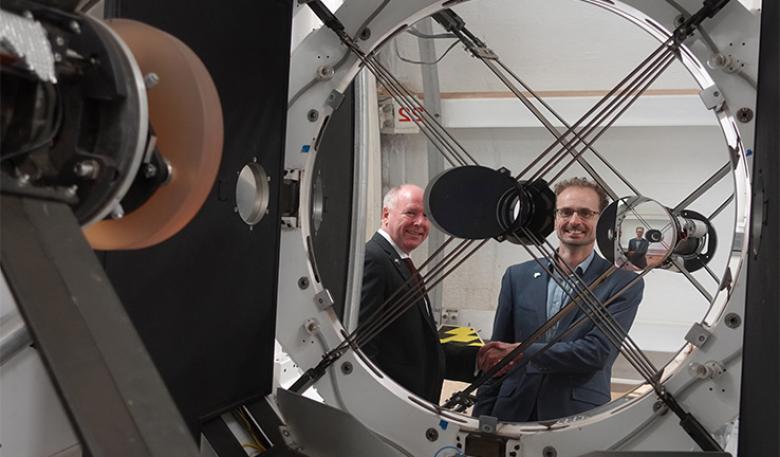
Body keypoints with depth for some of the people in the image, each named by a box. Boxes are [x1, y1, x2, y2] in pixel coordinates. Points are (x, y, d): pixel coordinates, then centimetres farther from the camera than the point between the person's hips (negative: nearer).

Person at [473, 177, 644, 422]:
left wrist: (522, 352, -15)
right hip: (513, 414, 3)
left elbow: (598, 352, -15)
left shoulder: (624, 283, -4)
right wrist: (482, 420, 5)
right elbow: (493, 358, 8)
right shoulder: (518, 276, 6)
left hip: (580, 418, -2)